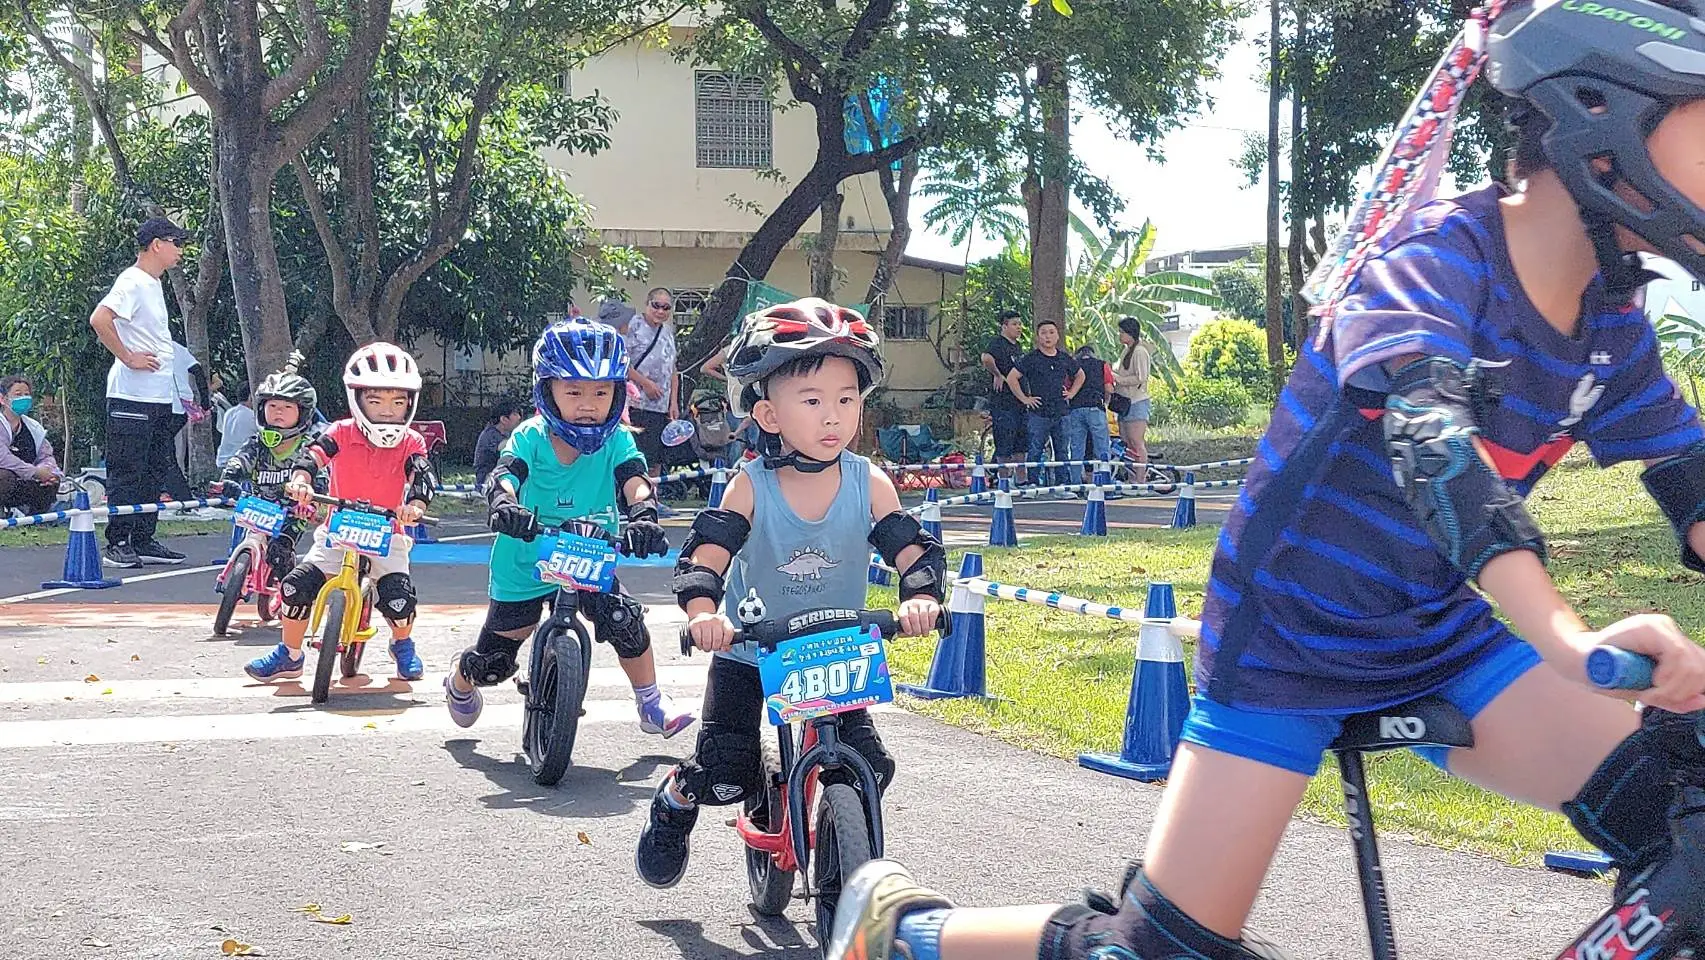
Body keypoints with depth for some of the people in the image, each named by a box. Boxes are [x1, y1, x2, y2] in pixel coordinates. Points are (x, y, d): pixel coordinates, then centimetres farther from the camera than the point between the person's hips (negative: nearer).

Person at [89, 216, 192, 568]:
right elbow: (99, 319, -26)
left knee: (155, 471, 12)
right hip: (132, 396, -10)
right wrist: (129, 358, -19)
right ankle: (117, 544, -1)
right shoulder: (132, 282, -12)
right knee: (126, 472, -5)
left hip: (159, 396, 10)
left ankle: (143, 540, 18)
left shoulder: (154, 285, 18)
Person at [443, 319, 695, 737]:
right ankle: (459, 683, 47)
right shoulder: (531, 437, -16)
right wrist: (503, 502, -55)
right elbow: (504, 473, -31)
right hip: (524, 565, -1)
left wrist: (643, 513, -49)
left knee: (626, 620, -20)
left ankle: (652, 705, 3)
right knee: (493, 662, 10)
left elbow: (633, 480, -26)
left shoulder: (616, 441, -11)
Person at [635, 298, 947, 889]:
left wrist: (921, 596, -39)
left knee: (868, 769, -9)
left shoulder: (869, 484, -12)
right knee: (724, 774, -11)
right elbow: (706, 552, -25)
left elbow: (913, 549, -16)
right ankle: (675, 800, 25)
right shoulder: (751, 486, -18)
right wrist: (702, 610, -46)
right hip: (749, 654, -2)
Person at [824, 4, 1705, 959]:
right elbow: (1428, 433, -39)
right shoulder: (1440, 253, -21)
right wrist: (1568, 638, -54)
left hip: (1432, 635, 7)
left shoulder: (1612, 320, 1)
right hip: (1288, 634, -6)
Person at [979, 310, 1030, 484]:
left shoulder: (1018, 346, 18)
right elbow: (986, 358, -33)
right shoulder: (997, 342, -11)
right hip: (1003, 403, -9)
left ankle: (1023, 479, 18)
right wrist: (997, 375, -20)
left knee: (1020, 446, 12)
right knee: (1005, 447, -5)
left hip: (1020, 402, 9)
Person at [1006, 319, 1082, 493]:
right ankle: (1033, 484, 1)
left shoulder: (1065, 359, 11)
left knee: (1062, 451, 6)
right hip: (1038, 413, -4)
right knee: (1035, 451, -3)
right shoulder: (1030, 359, -3)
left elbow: (1080, 376, 27)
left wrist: (1071, 393, 14)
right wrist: (1024, 399, -6)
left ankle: (1062, 485, 11)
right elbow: (1011, 378, -4)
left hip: (1061, 413, 4)